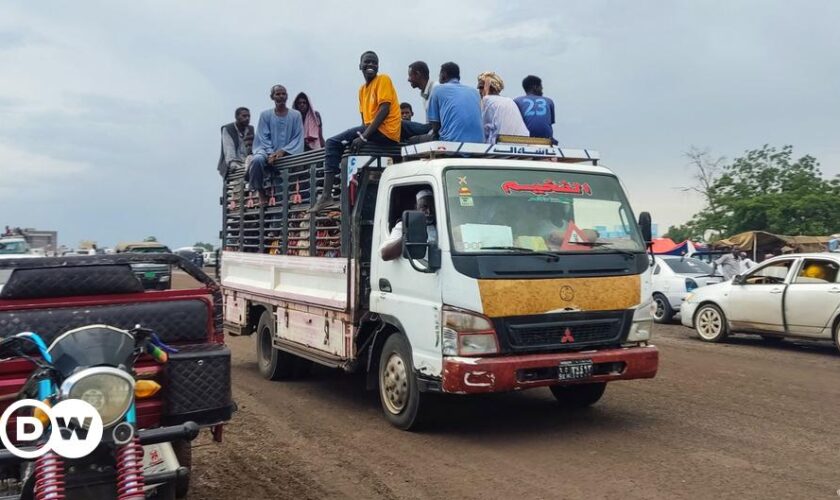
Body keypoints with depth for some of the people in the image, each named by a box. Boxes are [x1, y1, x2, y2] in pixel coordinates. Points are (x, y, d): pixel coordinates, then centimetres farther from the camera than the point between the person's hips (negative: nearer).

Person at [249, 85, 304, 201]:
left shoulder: (295, 115, 9)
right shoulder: (265, 115, 9)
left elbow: (298, 138, 2)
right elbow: (263, 138, 3)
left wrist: (283, 151, -12)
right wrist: (270, 153, -15)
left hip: (288, 152, 0)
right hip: (268, 151, 0)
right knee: (257, 160, -34)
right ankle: (260, 191, -19)